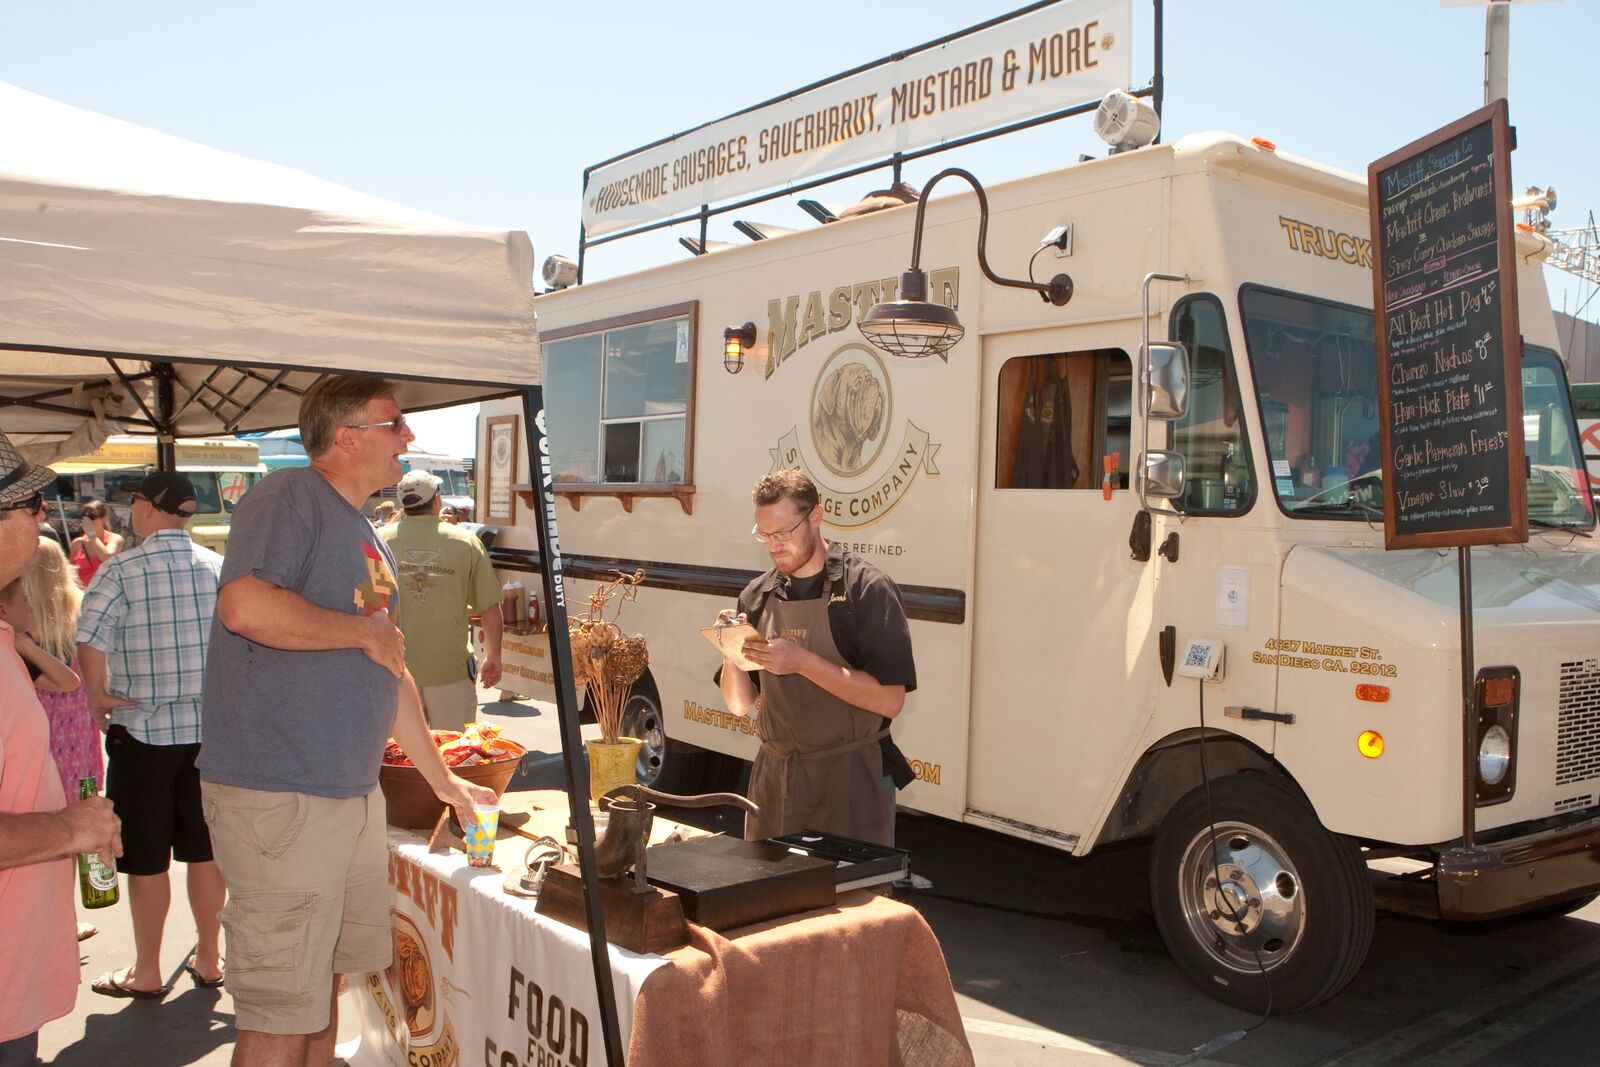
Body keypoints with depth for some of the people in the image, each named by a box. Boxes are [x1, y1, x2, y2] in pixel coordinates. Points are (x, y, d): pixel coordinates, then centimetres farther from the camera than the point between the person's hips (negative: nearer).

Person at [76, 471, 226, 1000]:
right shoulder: (221, 567, 1)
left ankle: (146, 972, 20)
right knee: (205, 848, 14)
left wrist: (97, 694, -6)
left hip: (143, 729, -4)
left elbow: (90, 641, -22)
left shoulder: (123, 570, -11)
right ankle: (209, 957, 24)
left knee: (148, 858, 8)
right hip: (210, 728, 4)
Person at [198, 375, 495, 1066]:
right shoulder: (289, 498, -10)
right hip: (277, 796, -9)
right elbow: (245, 605, -30)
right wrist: (367, 631, -16)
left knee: (326, 983, 19)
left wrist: (443, 781, 27)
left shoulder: (367, 541, 18)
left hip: (355, 793, 9)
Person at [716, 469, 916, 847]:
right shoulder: (758, 596, 7)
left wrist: (803, 662, -22)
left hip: (848, 779, -5)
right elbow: (740, 704, 10)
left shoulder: (866, 588, -9)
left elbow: (890, 700, -16)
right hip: (772, 777, 5)